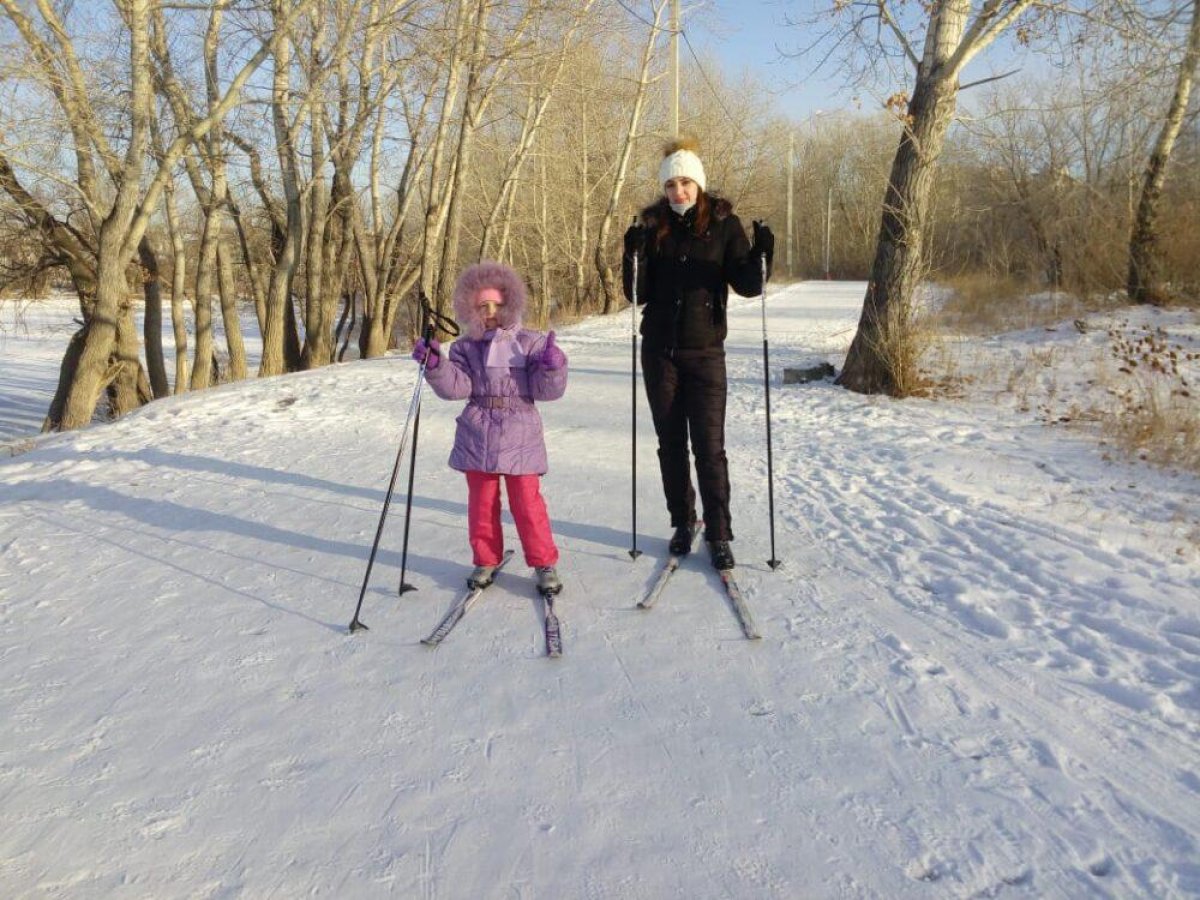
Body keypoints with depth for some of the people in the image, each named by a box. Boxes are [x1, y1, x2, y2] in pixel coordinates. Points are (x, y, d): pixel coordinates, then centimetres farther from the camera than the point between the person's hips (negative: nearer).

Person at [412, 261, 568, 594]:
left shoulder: (530, 343, 1)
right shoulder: (465, 347, 7)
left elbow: (545, 390, -3)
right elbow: (456, 387, -3)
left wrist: (552, 367, -23)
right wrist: (435, 365, -18)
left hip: (520, 435, -2)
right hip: (477, 437, 3)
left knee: (527, 500, -2)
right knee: (481, 501, 11)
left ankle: (544, 563, 10)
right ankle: (486, 560, 26)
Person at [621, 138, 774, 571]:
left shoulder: (724, 224, 0)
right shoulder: (651, 226, 5)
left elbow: (747, 286, -4)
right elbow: (638, 294, 0)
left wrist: (760, 255, -22)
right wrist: (634, 256, -16)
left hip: (705, 350, -2)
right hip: (660, 351, 3)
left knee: (709, 445, -5)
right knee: (670, 442, 9)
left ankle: (719, 535, 3)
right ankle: (683, 523, 23)